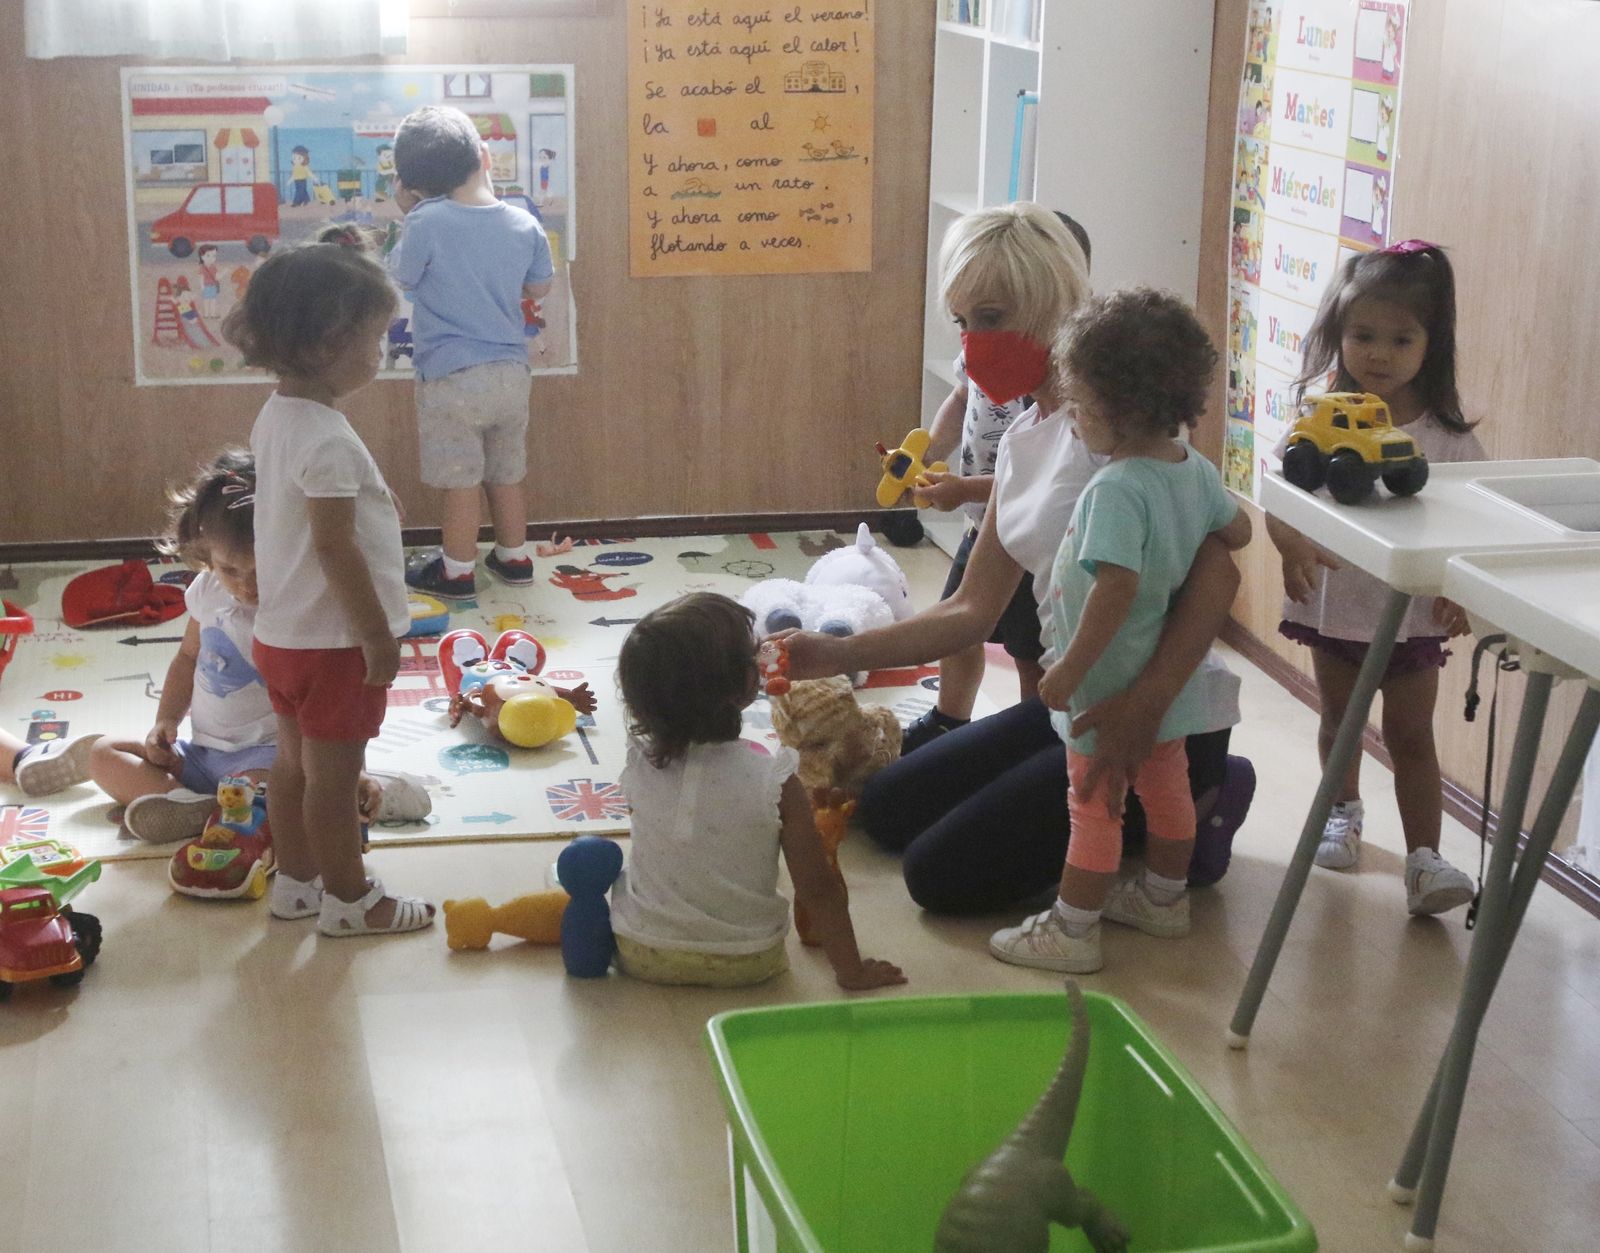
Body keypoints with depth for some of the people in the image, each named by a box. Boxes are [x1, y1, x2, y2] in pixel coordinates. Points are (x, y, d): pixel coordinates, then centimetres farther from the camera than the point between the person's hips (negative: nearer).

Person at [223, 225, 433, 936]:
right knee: (334, 776, 4)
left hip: (283, 632, 9)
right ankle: (349, 901, 17)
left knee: (295, 762, 19)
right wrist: (378, 636, -18)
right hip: (332, 641, -9)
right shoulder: (328, 440, -25)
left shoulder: (274, 417, 4)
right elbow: (335, 548, -25)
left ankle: (295, 882, 32)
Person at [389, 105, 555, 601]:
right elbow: (539, 288, 12)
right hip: (511, 373, 5)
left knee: (460, 481, 6)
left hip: (451, 377, -5)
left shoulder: (426, 223, -17)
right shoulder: (524, 224, -3)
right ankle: (513, 557, 31)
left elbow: (400, 277, -1)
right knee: (506, 472, 19)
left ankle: (457, 571, 17)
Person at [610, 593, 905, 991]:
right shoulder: (774, 782, -23)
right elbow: (818, 888, -17)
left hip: (642, 956, 3)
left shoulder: (639, 763, -16)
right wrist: (851, 971, -6)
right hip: (747, 962, -2)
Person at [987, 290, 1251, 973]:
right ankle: (1164, 897, 40)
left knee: (1094, 807, 4)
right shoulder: (1197, 469, -3)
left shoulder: (1116, 489, -29)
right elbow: (1237, 531, 12)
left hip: (1110, 686, -8)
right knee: (1166, 788, 23)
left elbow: (1116, 587, -34)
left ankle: (1071, 929, 15)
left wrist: (1070, 669, -27)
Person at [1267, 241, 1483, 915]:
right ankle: (1344, 812, 44)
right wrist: (1294, 548, -31)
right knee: (1339, 718, 21)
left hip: (1412, 611, -2)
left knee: (1410, 733, 2)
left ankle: (1423, 858, 5)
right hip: (1333, 601, 2)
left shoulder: (1446, 434, -10)